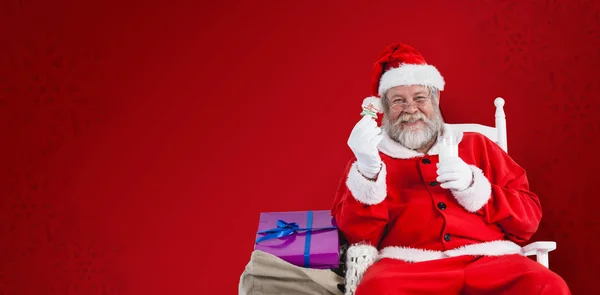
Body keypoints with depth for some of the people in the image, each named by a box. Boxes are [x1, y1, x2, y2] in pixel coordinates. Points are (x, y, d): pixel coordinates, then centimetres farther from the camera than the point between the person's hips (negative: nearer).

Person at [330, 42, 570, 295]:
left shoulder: (477, 146, 23)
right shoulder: (372, 157, 17)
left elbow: (529, 218, 15)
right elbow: (357, 236, 3)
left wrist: (473, 186, -1)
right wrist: (367, 172, -12)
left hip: (488, 259, 2)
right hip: (408, 265, -1)